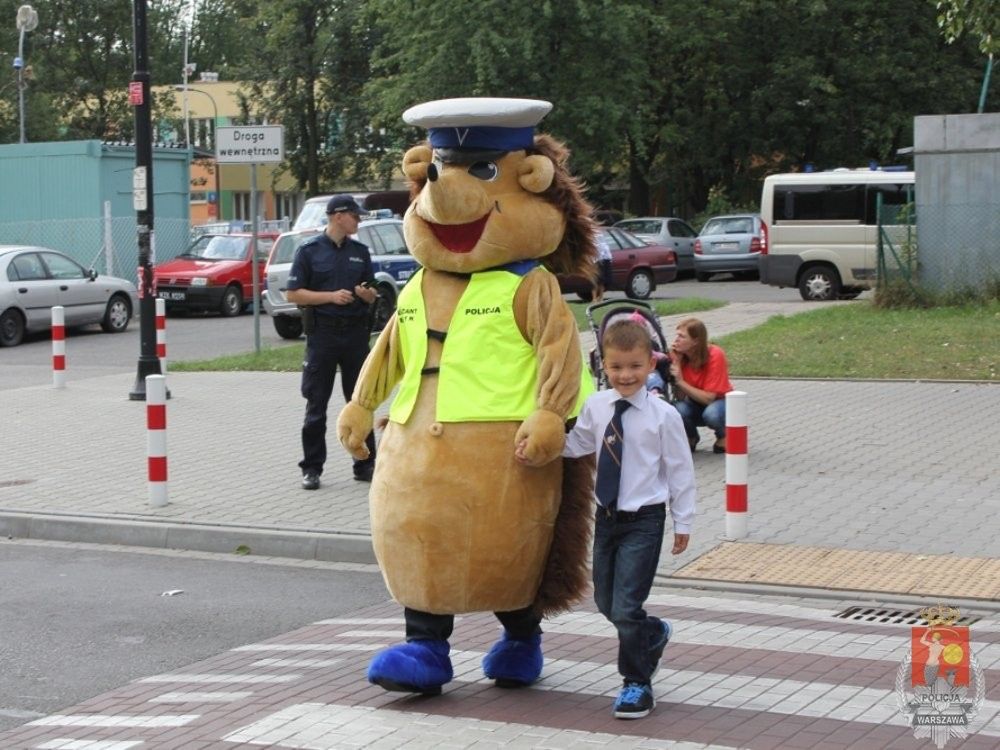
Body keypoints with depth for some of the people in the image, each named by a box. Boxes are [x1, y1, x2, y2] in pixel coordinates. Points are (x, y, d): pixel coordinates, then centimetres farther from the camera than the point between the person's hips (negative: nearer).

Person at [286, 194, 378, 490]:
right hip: (323, 333, -4)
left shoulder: (360, 252, 12)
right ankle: (311, 468, 7)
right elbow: (293, 294, -4)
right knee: (316, 405, 1)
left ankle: (365, 464, 16)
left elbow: (372, 295, 18)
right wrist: (331, 296, -14)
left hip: (356, 333, 4)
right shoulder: (310, 250, -1)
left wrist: (366, 293, -6)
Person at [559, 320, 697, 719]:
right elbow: (577, 445, 16)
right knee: (605, 601, 15)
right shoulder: (596, 406, 0)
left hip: (644, 519, -5)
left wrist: (683, 522, -1)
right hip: (607, 516, 5)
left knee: (626, 608, -8)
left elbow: (680, 469, -5)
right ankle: (654, 633, 46)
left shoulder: (663, 415, -12)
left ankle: (637, 685, 10)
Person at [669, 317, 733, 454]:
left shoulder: (715, 356, -25)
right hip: (695, 403, 3)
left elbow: (708, 398, -28)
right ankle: (691, 437, 2)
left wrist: (681, 381, -36)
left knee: (711, 413, -38)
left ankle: (723, 436, -2)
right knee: (679, 410, -32)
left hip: (719, 401, -3)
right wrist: (676, 362, -28)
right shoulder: (679, 355, -15)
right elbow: (680, 397, -20)